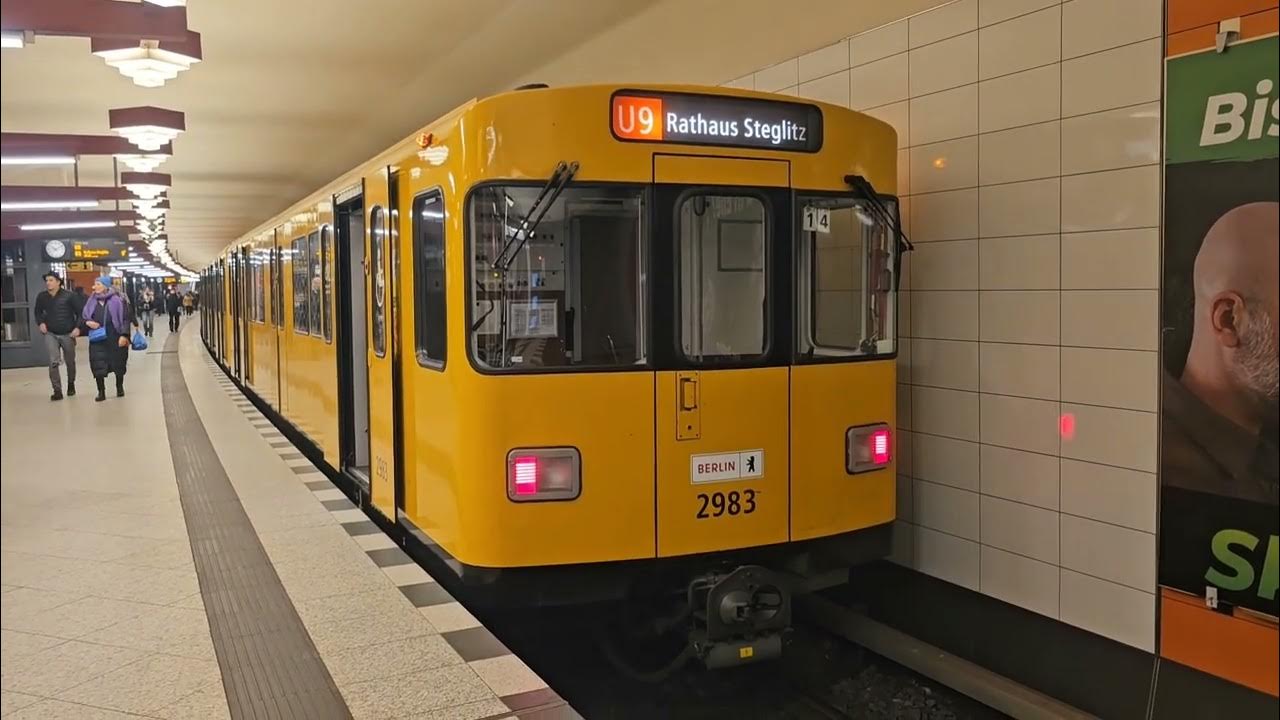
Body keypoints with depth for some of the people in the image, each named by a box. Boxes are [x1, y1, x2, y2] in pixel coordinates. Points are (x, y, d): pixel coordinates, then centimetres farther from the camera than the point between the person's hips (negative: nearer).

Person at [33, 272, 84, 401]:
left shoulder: (70, 296, -10)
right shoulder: (41, 297, 0)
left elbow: (80, 312, -5)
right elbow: (38, 312, 17)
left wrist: (77, 327, -16)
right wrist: (41, 323, -1)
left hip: (68, 334, -1)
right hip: (50, 333, 1)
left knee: (70, 362, 14)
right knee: (53, 362, -13)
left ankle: (71, 384, 38)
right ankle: (57, 391, -11)